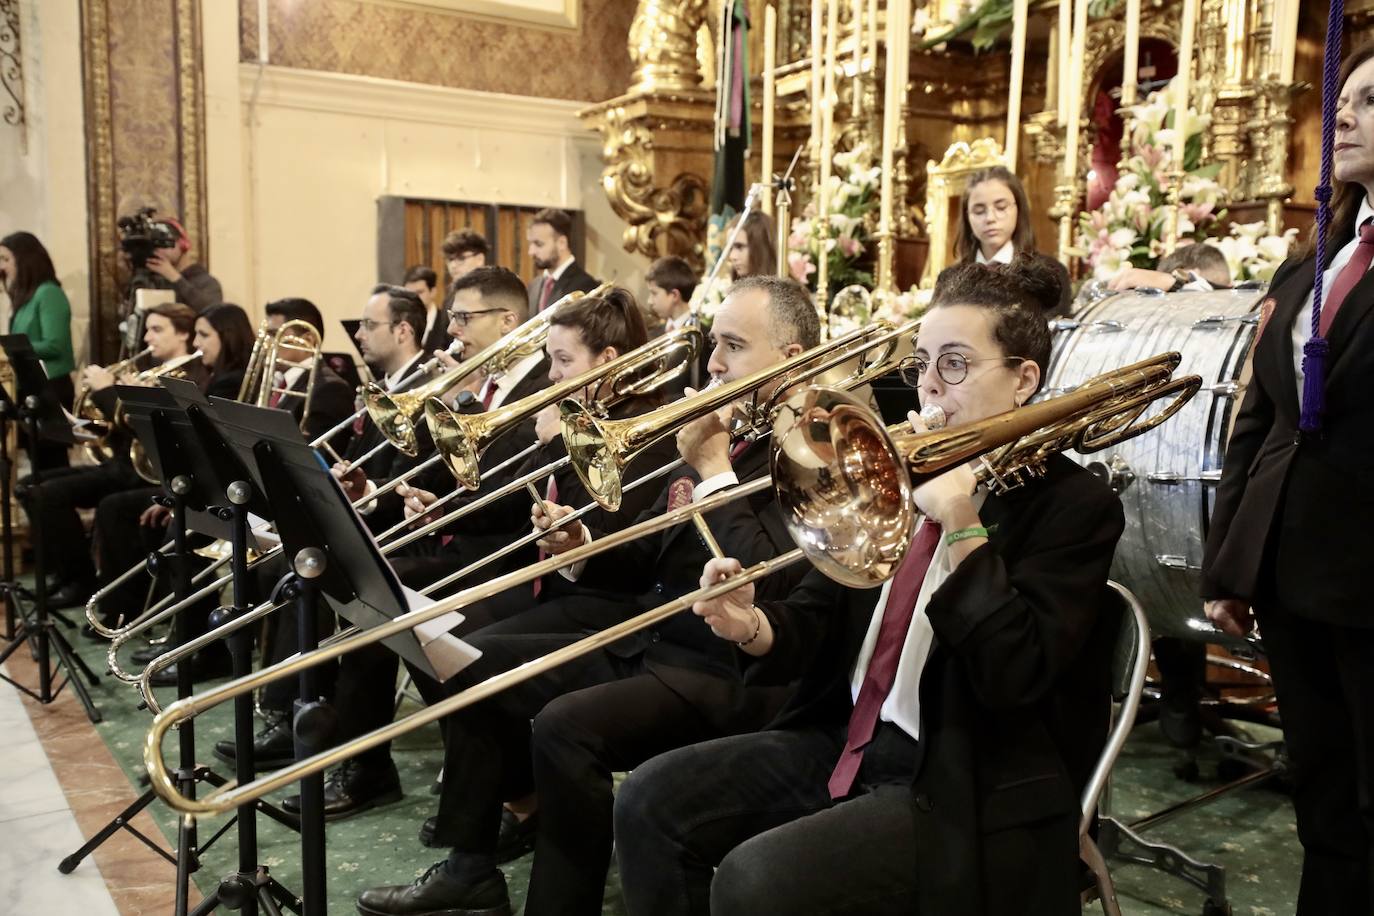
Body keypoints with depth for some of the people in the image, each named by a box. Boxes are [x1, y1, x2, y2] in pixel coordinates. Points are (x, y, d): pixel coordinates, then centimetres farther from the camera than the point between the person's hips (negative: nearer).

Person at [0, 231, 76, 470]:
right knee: (40, 461, 13)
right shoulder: (24, 296, 15)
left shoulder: (48, 293, -12)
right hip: (31, 388, 9)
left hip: (50, 389, -9)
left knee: (51, 462, -5)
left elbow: (53, 346, -20)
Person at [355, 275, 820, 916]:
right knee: (478, 663, 11)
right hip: (645, 636, 9)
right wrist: (582, 551, -3)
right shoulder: (718, 430, 11)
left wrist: (714, 469, -19)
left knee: (565, 725, -30)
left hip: (723, 676, -9)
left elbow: (767, 586, -27)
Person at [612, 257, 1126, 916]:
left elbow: (1015, 678, -20)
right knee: (651, 802, -5)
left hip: (966, 788, -6)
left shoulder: (1076, 506, -9)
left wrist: (959, 522, -24)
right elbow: (823, 610, 7)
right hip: (848, 741, 7)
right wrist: (751, 627, -14)